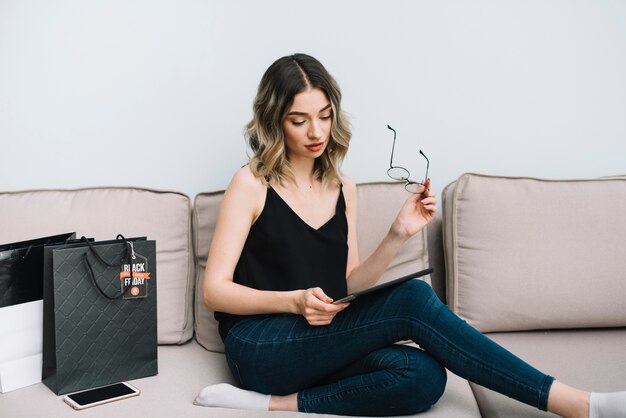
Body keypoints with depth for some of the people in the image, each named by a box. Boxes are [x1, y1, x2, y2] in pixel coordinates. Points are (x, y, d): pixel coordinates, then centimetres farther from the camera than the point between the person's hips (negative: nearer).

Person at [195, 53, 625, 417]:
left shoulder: (343, 189, 13)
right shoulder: (252, 184, -2)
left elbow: (347, 287, 10)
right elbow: (215, 291, -6)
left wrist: (397, 237, -5)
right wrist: (295, 301, -22)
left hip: (323, 346, 5)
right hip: (259, 346, -5)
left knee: (423, 376, -28)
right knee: (413, 299, -27)